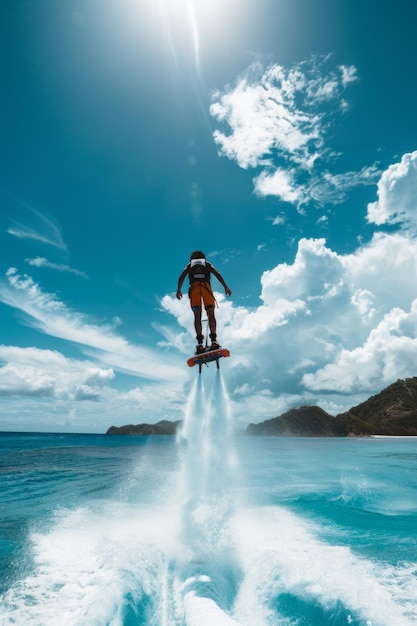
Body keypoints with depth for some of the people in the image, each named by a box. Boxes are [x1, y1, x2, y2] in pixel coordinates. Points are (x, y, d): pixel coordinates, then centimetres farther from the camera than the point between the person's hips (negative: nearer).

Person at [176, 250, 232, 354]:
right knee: (211, 314, -6)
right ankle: (214, 340, -22)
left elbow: (181, 277, 11)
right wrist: (226, 287, 3)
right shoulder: (208, 264, 30)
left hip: (194, 287, 0)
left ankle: (200, 343, -20)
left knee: (197, 316, -7)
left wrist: (179, 290, -1)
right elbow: (218, 275, 13)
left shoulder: (189, 265, 30)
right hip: (206, 286, 0)